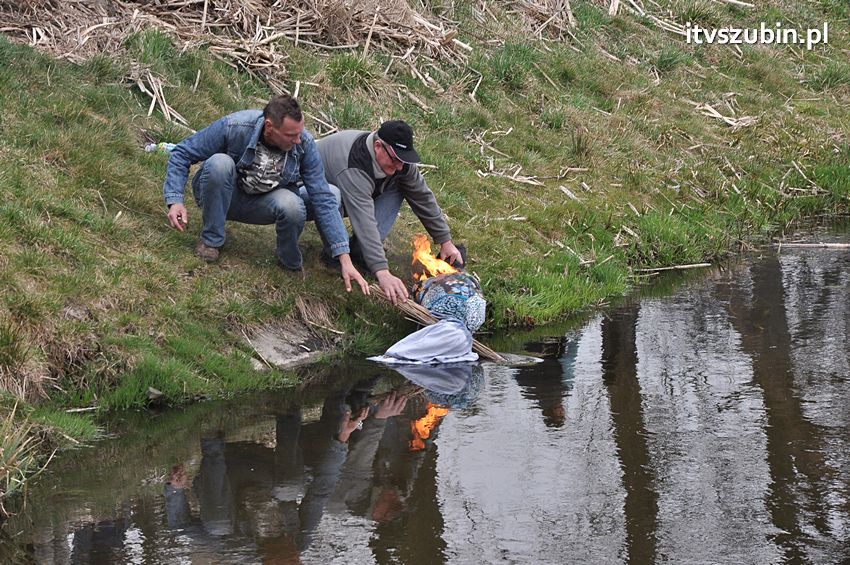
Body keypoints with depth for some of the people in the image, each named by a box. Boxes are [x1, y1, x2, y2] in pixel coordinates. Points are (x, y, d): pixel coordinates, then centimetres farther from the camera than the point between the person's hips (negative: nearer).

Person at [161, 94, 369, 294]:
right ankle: (211, 240, -14)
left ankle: (290, 264, -3)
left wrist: (345, 259, -24)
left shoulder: (304, 145, -21)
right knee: (219, 163, -35)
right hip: (220, 197, -1)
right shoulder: (233, 128, -28)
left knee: (292, 205, -34)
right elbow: (182, 153, -16)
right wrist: (175, 200, -29)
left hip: (260, 205, 1)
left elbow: (323, 200, -19)